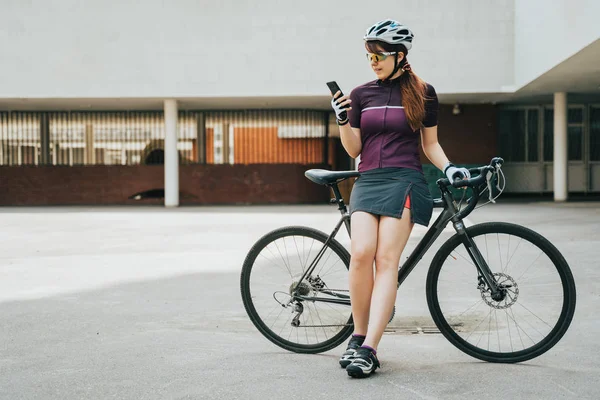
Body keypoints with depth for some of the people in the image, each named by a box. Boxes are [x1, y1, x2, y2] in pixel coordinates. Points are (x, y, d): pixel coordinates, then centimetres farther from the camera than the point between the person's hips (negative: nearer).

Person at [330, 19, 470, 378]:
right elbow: (354, 150, 12)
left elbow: (430, 144, 13)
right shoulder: (361, 94, 12)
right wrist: (342, 120, -4)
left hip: (405, 181, -2)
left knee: (386, 260, -15)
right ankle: (359, 336, -2)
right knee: (361, 253, -19)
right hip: (368, 181, 2)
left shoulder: (424, 93, 8)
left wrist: (449, 167, -4)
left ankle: (368, 348, -18)